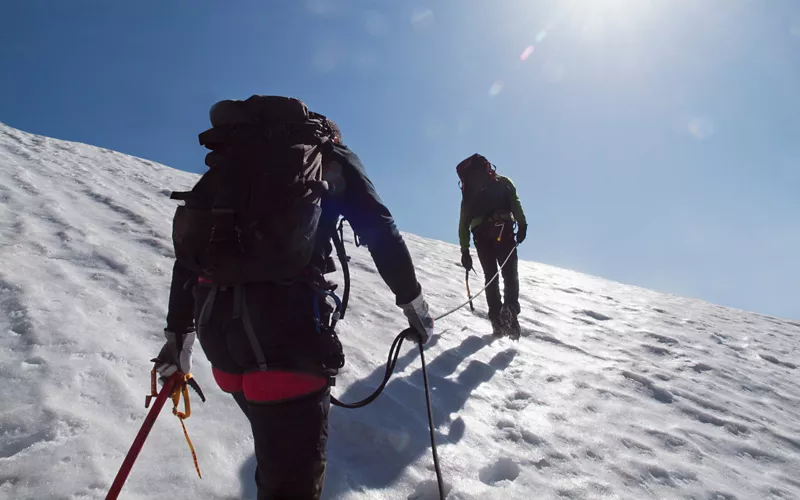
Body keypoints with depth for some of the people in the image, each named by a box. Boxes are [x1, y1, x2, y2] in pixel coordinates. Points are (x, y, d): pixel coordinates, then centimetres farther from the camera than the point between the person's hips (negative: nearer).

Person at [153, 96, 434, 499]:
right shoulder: (333, 159, 16)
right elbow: (381, 231, 5)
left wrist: (179, 333, 26)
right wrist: (412, 301, 15)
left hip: (216, 326, 6)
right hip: (286, 328, -6)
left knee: (277, 450, 26)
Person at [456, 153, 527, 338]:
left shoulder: (468, 192, 25)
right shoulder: (502, 182, 19)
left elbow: (463, 223, 20)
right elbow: (515, 202, -1)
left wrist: (465, 250, 20)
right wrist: (522, 225, -10)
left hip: (481, 236, 2)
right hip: (503, 231, -2)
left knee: (490, 277, 9)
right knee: (510, 274, -1)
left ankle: (497, 320, 2)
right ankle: (510, 311, -23)